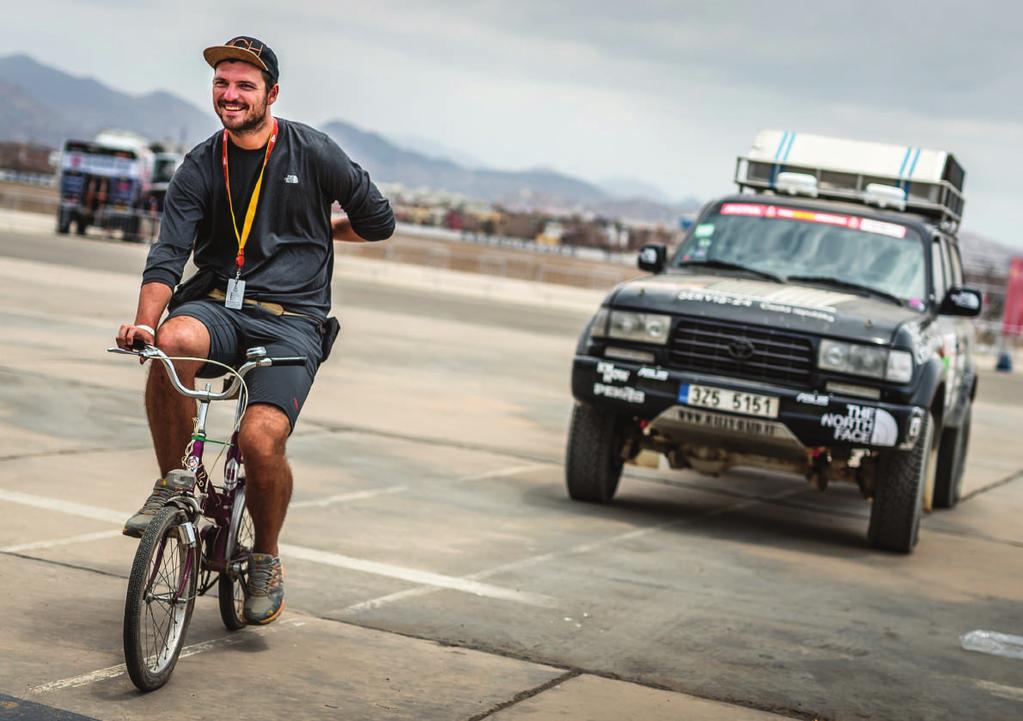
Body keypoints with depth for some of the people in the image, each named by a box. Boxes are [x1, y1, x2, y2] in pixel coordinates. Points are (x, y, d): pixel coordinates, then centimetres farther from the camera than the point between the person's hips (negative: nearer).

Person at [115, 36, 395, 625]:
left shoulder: (312, 152, -1)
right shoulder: (201, 167, 5)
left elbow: (378, 221, 10)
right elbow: (168, 255, -5)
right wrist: (145, 321, -21)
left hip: (292, 318, -2)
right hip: (218, 305, 2)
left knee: (262, 439, -24)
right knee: (171, 343, -35)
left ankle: (267, 559, 6)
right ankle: (172, 485, -11)